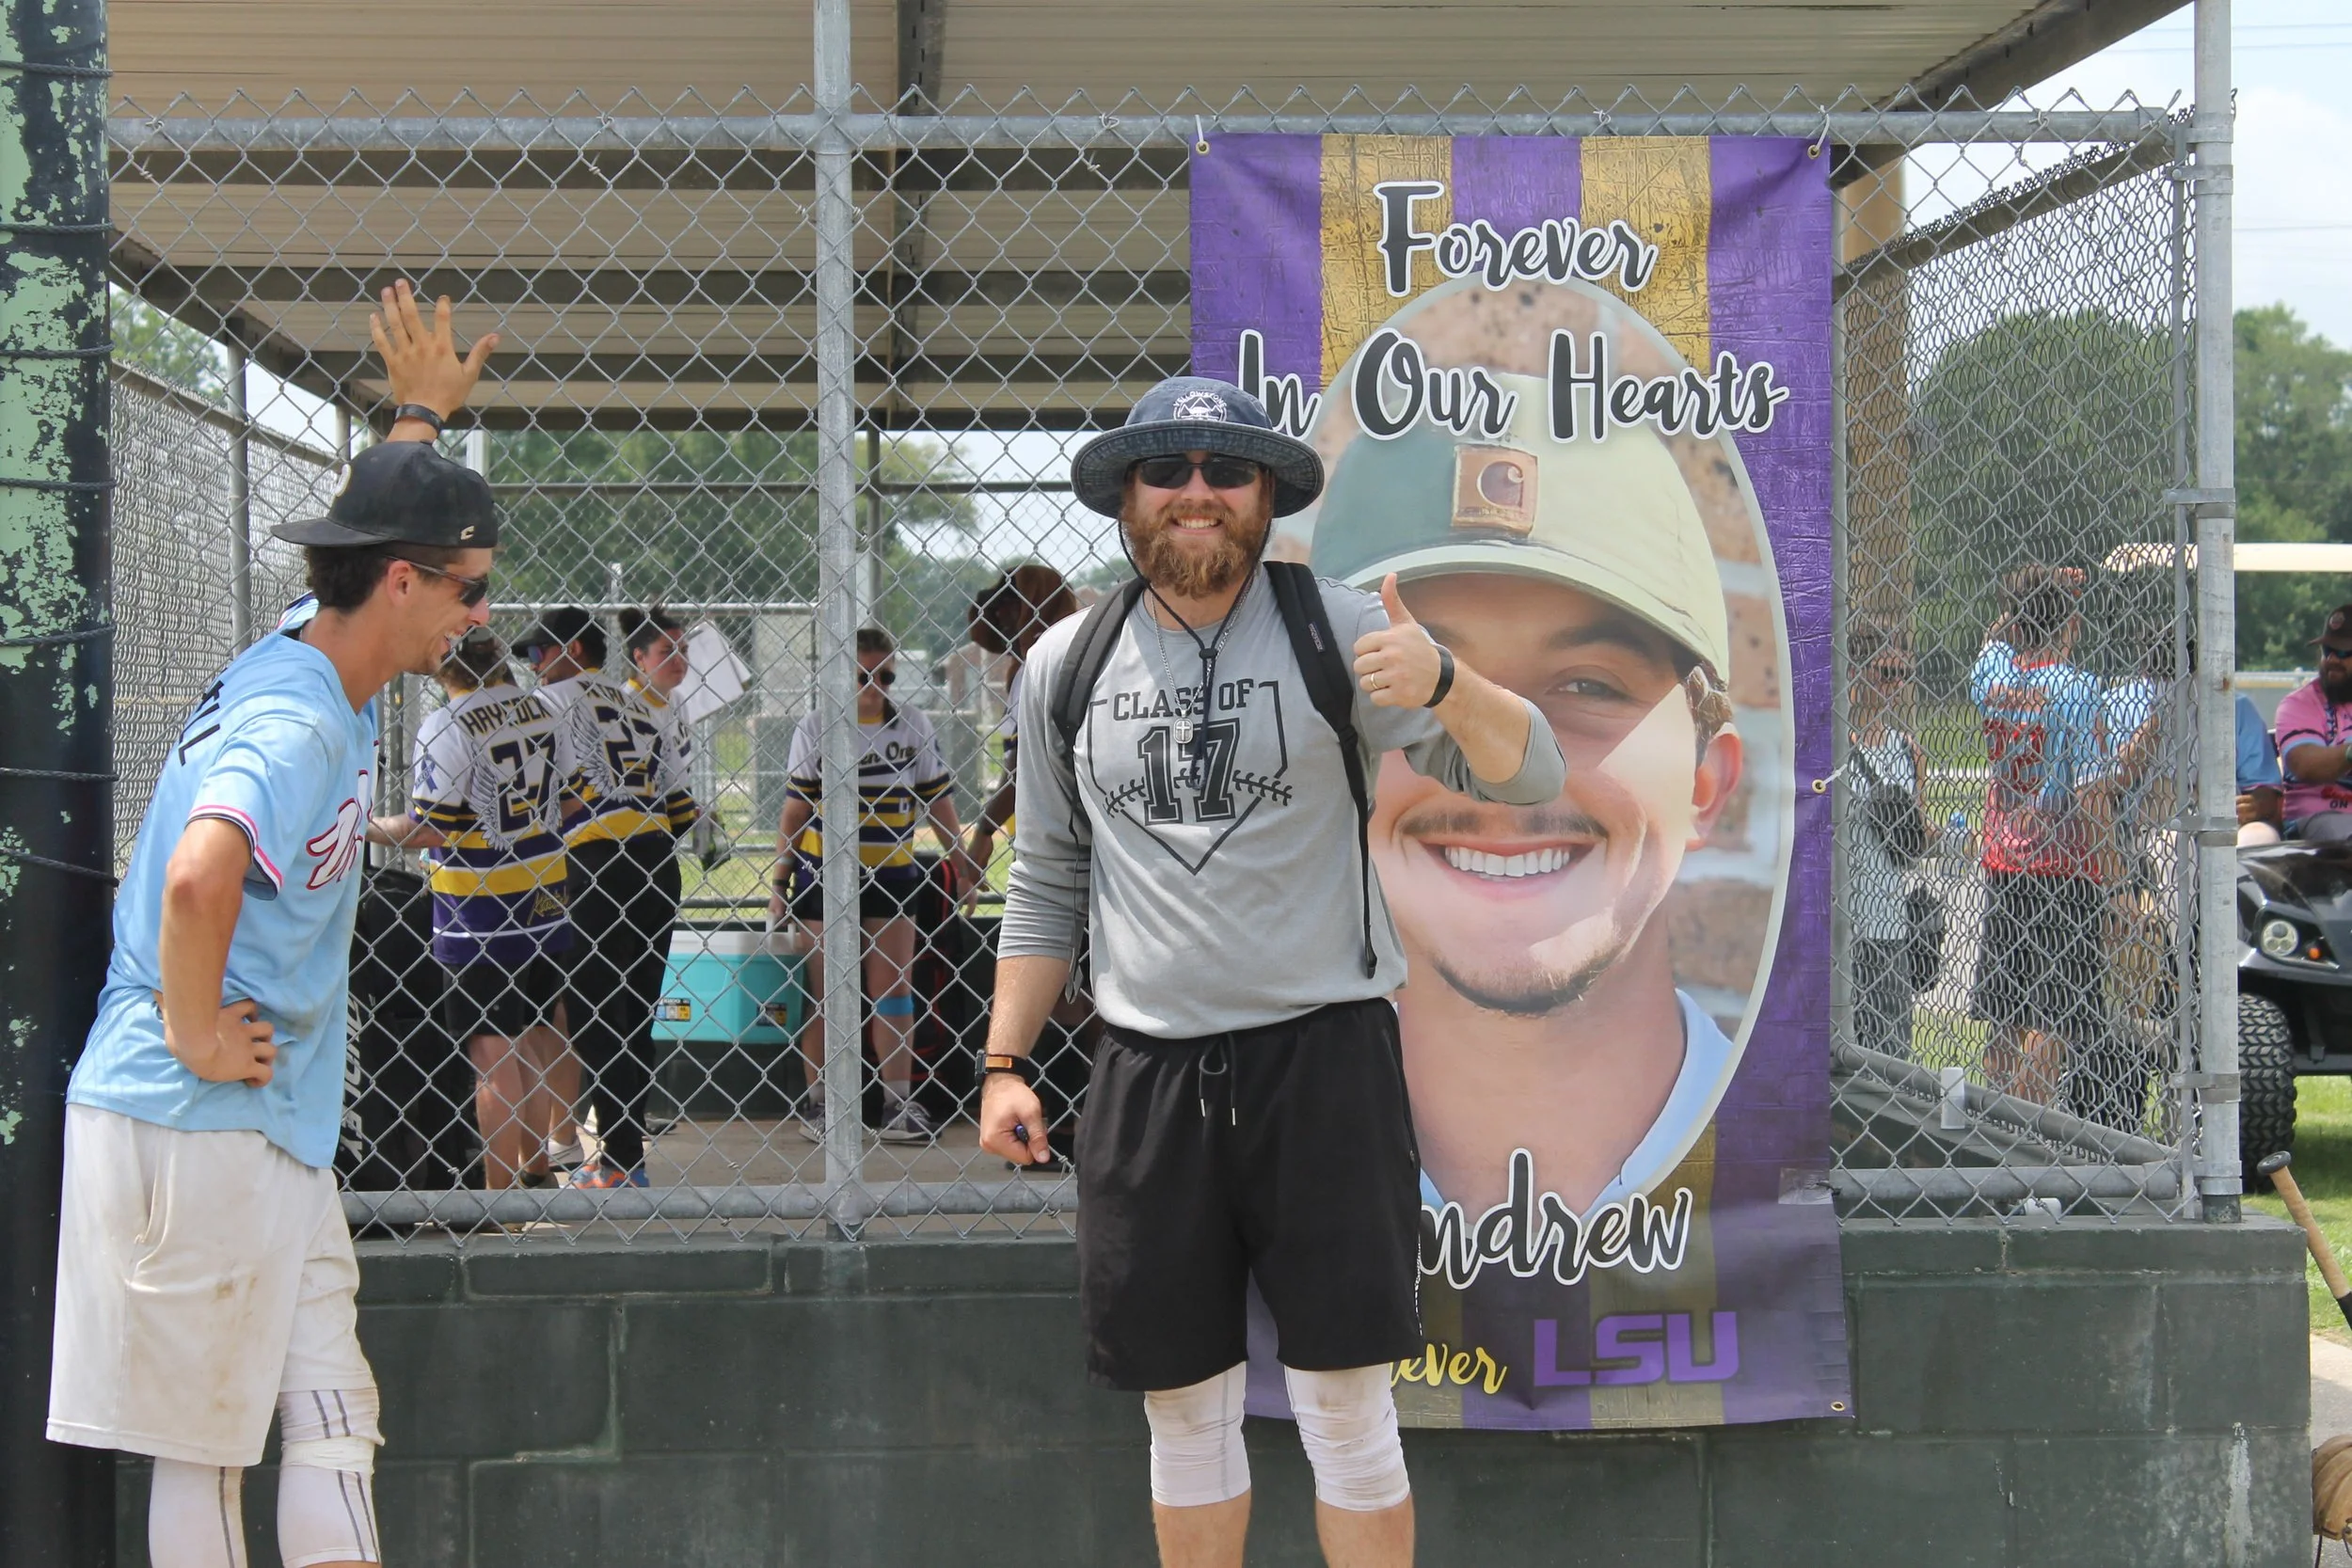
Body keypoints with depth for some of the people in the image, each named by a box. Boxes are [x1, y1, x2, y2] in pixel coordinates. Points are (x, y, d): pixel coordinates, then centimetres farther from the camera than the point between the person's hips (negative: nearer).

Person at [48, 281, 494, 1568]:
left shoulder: (308, 658, 10)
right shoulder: (299, 726, -20)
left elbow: (380, 525, 33)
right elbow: (198, 878, -38)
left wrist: (420, 415, 41)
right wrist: (196, 1037, -25)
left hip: (276, 1130, 9)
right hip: (200, 1126, -9)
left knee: (332, 1423, 11)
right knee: (205, 1448, 0)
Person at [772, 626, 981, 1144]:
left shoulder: (914, 725, 4)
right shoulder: (813, 728, -2)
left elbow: (936, 798, 12)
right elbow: (795, 809, 0)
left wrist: (960, 858, 14)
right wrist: (779, 882, -1)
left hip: (891, 873, 2)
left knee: (894, 985, 0)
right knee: (826, 988, 2)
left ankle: (900, 1103, 4)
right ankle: (817, 1099, 11)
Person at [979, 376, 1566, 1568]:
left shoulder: (1338, 632, -2)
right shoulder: (1064, 666, 8)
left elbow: (1528, 775, -8)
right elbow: (1046, 885, 16)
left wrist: (1442, 685, -28)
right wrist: (1003, 1064, 10)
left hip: (1321, 1055, -3)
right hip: (1147, 1070, 3)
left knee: (1346, 1413, 1)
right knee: (1184, 1412, 10)